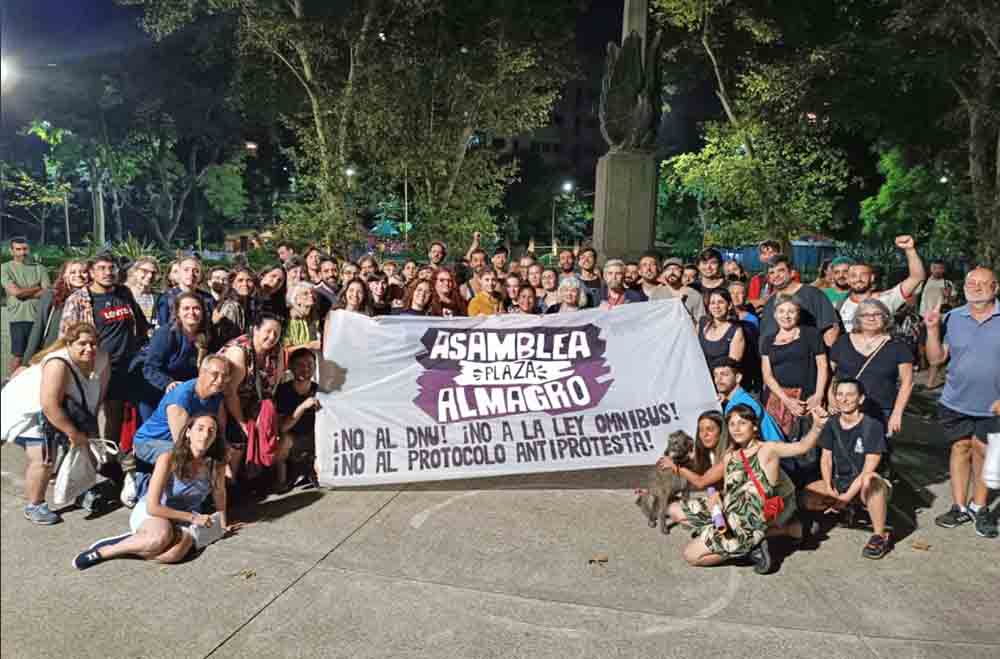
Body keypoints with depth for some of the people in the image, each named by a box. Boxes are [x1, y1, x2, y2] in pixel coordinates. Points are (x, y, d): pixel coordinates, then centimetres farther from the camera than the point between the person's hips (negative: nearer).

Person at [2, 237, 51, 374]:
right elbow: (15, 292, -8)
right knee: (18, 355, -1)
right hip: (18, 317, -2)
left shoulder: (39, 268, 9)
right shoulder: (5, 268, 4)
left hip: (39, 316, 2)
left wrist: (24, 293, -8)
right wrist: (37, 288, 1)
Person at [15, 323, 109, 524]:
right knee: (43, 461, -14)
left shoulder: (102, 360, -17)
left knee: (85, 449, 14)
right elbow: (50, 406, -39)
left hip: (75, 417, 7)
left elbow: (100, 393, -5)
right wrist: (74, 433, -32)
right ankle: (33, 506, 4)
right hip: (37, 414, -7)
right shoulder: (58, 364, -37)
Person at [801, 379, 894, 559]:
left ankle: (880, 536, -23)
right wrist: (829, 489, -12)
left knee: (871, 481, -41)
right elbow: (826, 458, 4)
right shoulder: (832, 425, 2)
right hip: (839, 482, 6)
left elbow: (869, 469, -19)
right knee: (806, 496, -20)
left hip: (864, 483, -5)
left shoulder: (873, 426, -15)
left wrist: (847, 496, -23)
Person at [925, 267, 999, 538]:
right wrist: (932, 329, -11)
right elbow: (936, 358, 1)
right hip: (956, 402, 2)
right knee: (960, 448, 11)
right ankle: (959, 507, 23)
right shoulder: (952, 318, -1)